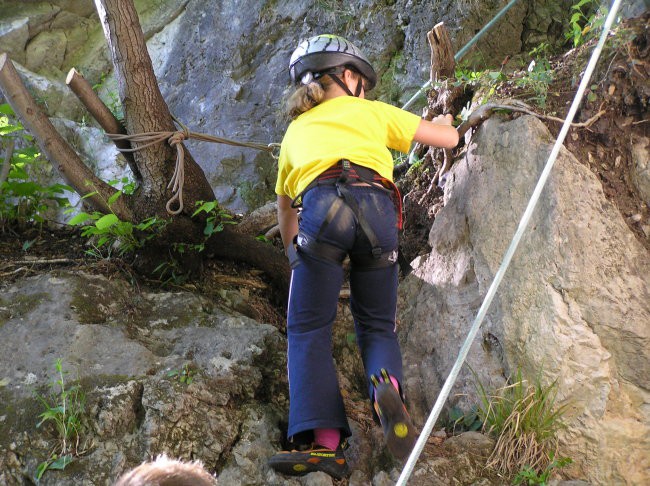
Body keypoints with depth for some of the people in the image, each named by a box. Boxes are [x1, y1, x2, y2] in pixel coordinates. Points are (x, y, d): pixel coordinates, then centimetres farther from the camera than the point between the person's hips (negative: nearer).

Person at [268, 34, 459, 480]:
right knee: (378, 326, 13)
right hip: (377, 209, 0)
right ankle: (388, 385, -20)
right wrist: (442, 122, 54)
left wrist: (295, 255, 52)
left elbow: (286, 210, 38)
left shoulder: (296, 130, 33)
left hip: (322, 209, 0)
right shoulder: (370, 111, 28)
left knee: (308, 330, 5)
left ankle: (325, 442, -13)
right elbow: (448, 139, 31)